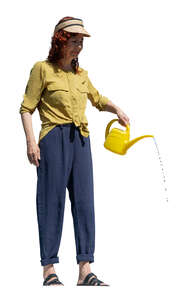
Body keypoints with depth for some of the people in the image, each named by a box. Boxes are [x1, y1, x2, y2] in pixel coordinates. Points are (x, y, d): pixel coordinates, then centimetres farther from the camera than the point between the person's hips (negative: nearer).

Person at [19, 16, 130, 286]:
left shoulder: (81, 74, 16)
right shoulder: (42, 69, 0)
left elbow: (97, 99, 33)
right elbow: (27, 108, -2)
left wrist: (116, 110, 15)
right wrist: (31, 141, -11)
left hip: (81, 140, 6)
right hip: (53, 139, -6)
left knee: (84, 202, 0)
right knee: (52, 203, -4)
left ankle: (85, 271, 1)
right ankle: (49, 270, 0)